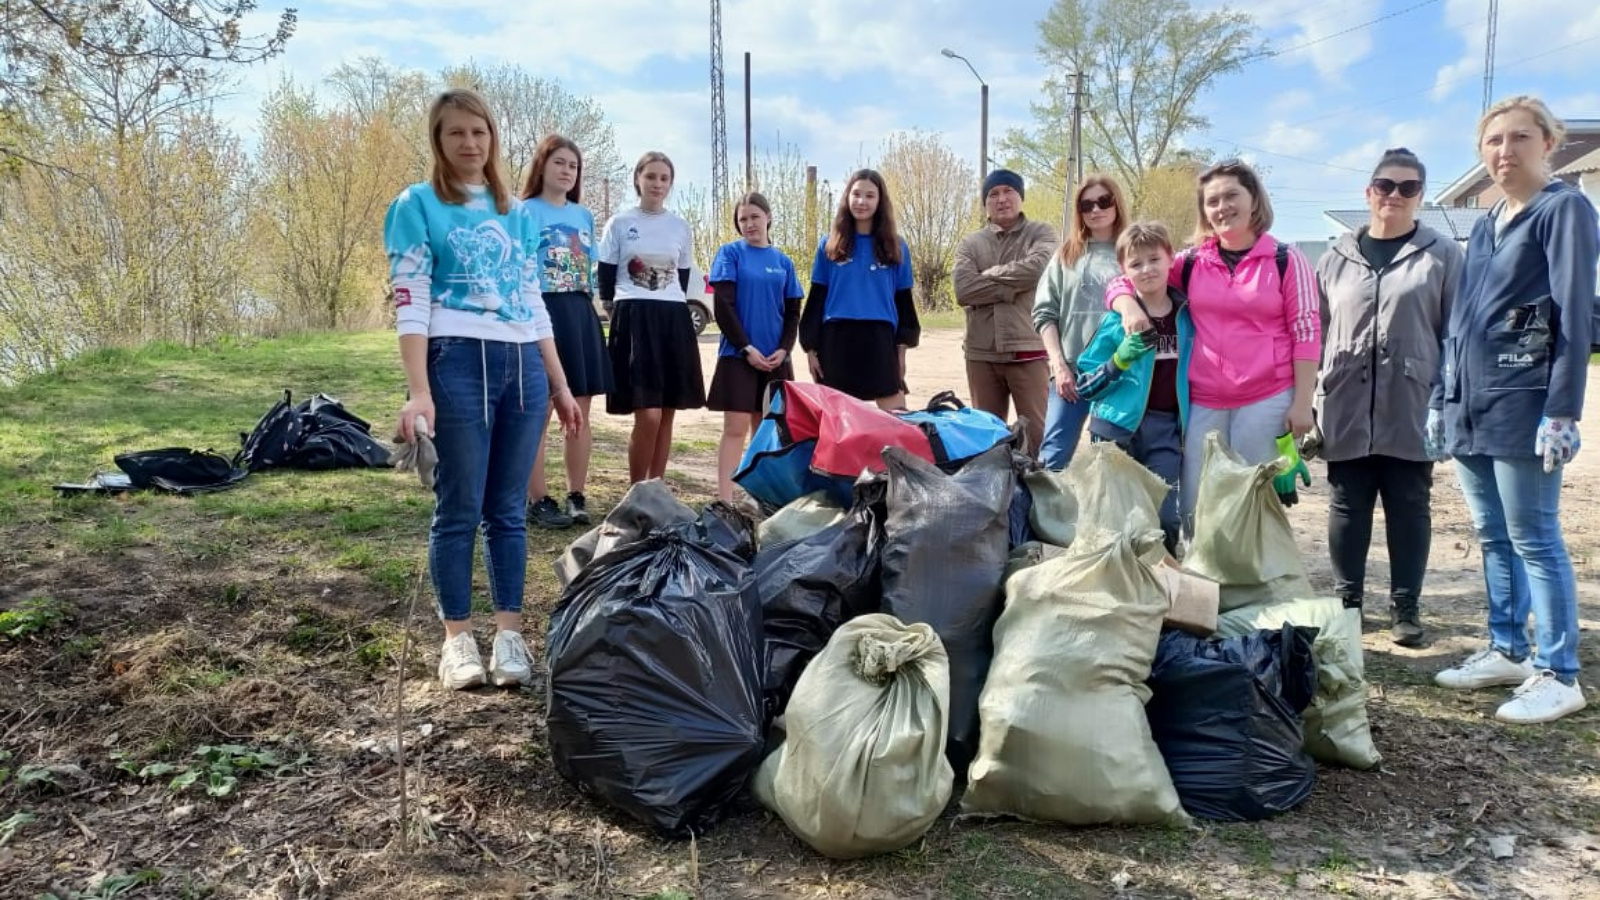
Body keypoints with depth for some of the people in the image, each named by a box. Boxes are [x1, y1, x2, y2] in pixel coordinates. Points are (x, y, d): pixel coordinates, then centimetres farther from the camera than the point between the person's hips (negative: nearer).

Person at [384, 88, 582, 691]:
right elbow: (410, 302, -6)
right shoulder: (417, 204, 3)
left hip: (524, 366, 5)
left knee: (509, 508, 6)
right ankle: (458, 639, 8)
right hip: (459, 363, -5)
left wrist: (560, 385, 15)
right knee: (459, 509, -1)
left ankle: (509, 634, 11)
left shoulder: (514, 211, 18)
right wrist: (418, 391, -16)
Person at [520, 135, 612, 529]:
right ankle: (538, 500, 5)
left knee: (580, 413, 7)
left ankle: (577, 496, 16)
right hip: (543, 312, -6)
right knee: (539, 413, -2)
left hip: (581, 315, 6)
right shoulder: (526, 211, -1)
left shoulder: (584, 215, 15)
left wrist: (587, 312, 13)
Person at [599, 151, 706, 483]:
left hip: (674, 320, 4)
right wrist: (621, 313, 1)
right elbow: (606, 280, 4)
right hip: (633, 320, -4)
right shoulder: (619, 224, 3)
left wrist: (669, 306, 10)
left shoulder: (680, 226, 12)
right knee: (648, 416, -14)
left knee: (666, 415, 4)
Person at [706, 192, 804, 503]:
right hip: (738, 355, -4)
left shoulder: (783, 261, 9)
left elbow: (793, 312, 10)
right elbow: (723, 307, -7)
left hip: (775, 358, 4)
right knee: (735, 428, -7)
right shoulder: (730, 253, -1)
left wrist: (783, 350, -6)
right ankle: (725, 500, -5)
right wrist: (747, 348, -13)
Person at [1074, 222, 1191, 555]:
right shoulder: (1116, 320, -4)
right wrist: (1121, 359, -19)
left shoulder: (1188, 315, 4)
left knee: (1164, 515, -1)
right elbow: (1085, 386, -4)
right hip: (1118, 426, -2)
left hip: (1167, 428, 2)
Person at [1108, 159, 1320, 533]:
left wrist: (1301, 403, -6)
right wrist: (1130, 307, -11)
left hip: (1268, 400, -3)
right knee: (1195, 509, 6)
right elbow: (1122, 282, 13)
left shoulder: (1286, 260, 1)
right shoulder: (1191, 262, 8)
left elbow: (1306, 332, -1)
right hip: (1202, 403, 3)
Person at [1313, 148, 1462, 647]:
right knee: (1347, 507, 8)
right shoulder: (1337, 257, 10)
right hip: (1347, 410, 2)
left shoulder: (1442, 255, 4)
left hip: (1411, 411, -2)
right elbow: (1315, 333, 11)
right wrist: (1308, 402, 7)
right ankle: (1347, 600, 20)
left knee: (1409, 508, 7)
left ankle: (1405, 606, 17)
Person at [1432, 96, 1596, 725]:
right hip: (1471, 407, 7)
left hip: (1521, 407, -7)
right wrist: (1443, 400, 16)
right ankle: (1508, 651, 23)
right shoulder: (1485, 227, 18)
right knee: (1493, 539, 12)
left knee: (1534, 541, -4)